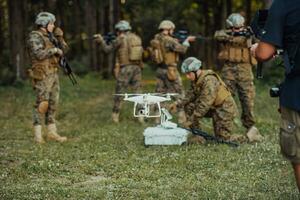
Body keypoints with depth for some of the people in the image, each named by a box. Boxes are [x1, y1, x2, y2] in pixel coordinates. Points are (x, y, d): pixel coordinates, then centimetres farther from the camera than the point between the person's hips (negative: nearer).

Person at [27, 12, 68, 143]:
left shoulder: (48, 37, 15)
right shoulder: (34, 36, -11)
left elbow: (64, 50, 18)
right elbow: (39, 54, -26)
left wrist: (60, 37, 5)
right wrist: (54, 50, -15)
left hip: (53, 75, 9)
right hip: (42, 76, -9)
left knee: (53, 104, 9)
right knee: (41, 104, -9)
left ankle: (52, 133, 14)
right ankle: (38, 135, -6)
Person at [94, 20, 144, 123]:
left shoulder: (121, 39, -7)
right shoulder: (137, 38, 9)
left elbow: (107, 49, -1)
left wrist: (101, 40, 13)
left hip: (125, 69, -4)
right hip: (137, 68, 4)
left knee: (119, 92, 6)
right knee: (138, 92, 7)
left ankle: (115, 116, 12)